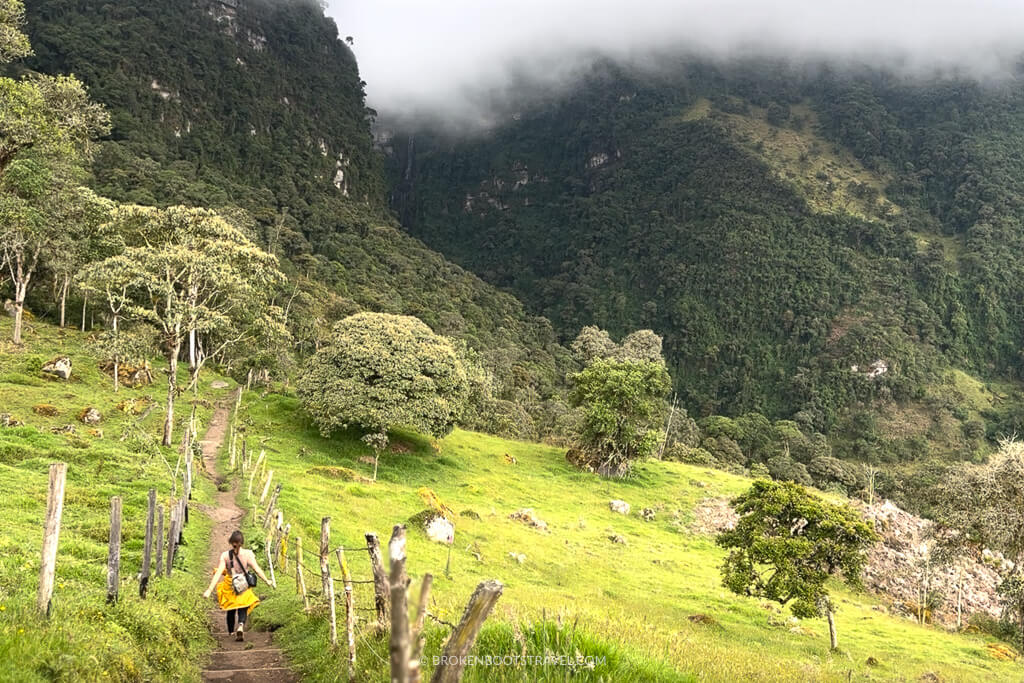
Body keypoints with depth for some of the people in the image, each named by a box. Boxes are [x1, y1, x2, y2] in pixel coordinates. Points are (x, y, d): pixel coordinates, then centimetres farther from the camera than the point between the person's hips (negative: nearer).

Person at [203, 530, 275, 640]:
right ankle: (241, 625, -24)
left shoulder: (225, 555, -10)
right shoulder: (248, 554, -12)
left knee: (231, 611, 19)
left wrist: (210, 589, -16)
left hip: (230, 587, 1)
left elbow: (218, 573, -15)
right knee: (243, 609, 5)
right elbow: (257, 569, -15)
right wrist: (267, 581, -9)